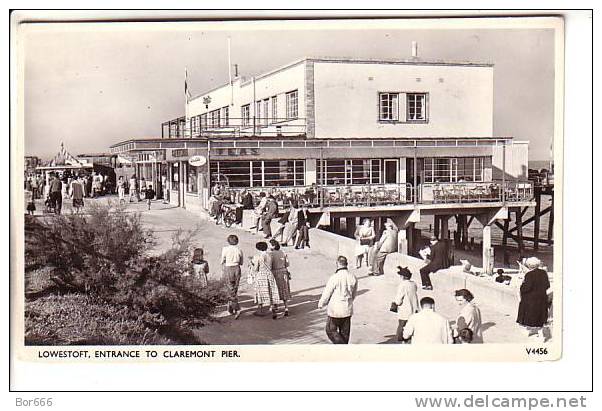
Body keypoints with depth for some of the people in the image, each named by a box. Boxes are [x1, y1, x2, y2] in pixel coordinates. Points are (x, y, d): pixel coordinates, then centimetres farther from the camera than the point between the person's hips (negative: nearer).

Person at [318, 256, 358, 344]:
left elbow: (327, 293, -10)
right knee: (345, 333, 16)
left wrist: (321, 303, 8)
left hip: (335, 310, -5)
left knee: (331, 330, 9)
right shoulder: (353, 277, -3)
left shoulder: (334, 277, -19)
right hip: (347, 310, 5)